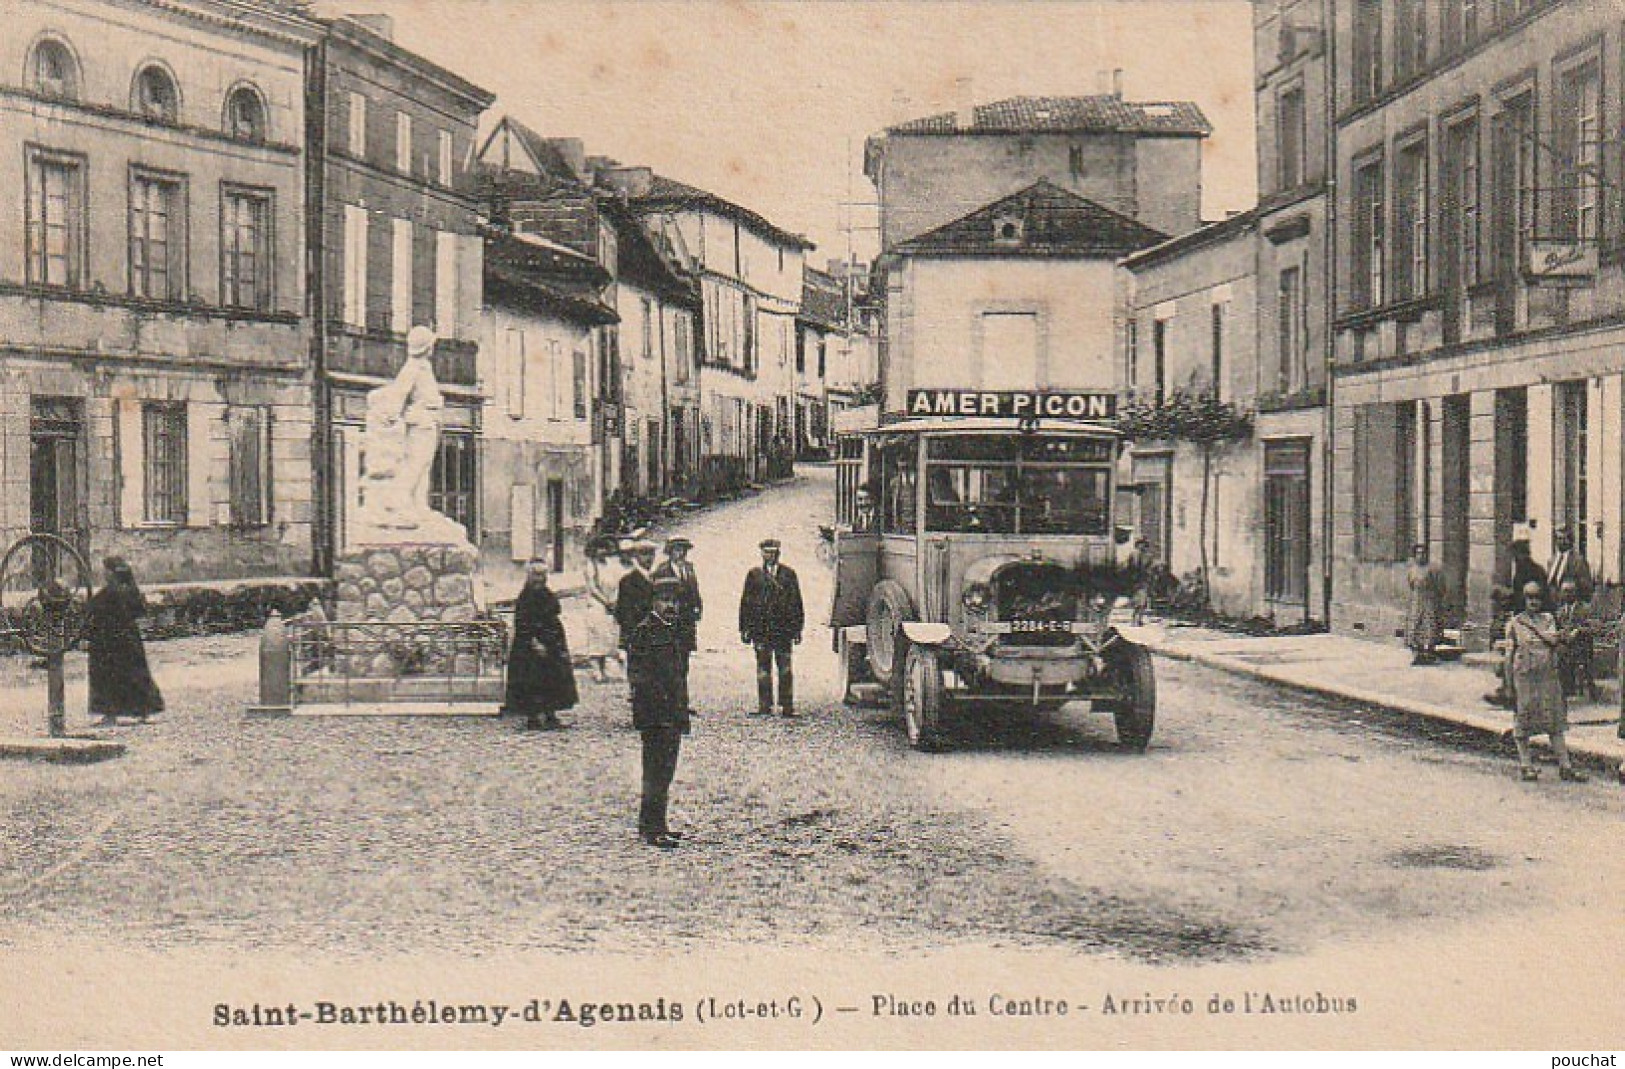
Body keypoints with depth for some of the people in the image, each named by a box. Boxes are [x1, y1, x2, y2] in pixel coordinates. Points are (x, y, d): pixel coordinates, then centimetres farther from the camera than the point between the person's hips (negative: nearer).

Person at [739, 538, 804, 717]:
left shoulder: (788, 574, 10)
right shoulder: (754, 575, 11)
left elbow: (796, 602, 9)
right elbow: (745, 602, 10)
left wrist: (797, 628, 3)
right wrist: (744, 628, 4)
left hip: (783, 628, -1)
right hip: (760, 628, 1)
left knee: (785, 668, -1)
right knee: (763, 667, 2)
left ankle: (787, 705, 2)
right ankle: (765, 706, 6)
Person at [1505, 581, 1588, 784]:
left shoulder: (1548, 619, 12)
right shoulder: (1515, 623, 5)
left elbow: (1554, 641, -6)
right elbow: (1509, 655, 5)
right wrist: (1509, 682, 1)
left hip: (1548, 675, 2)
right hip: (1524, 677, -2)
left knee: (1555, 721, 3)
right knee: (1523, 722, 0)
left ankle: (1565, 766, 4)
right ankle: (1525, 765, 8)